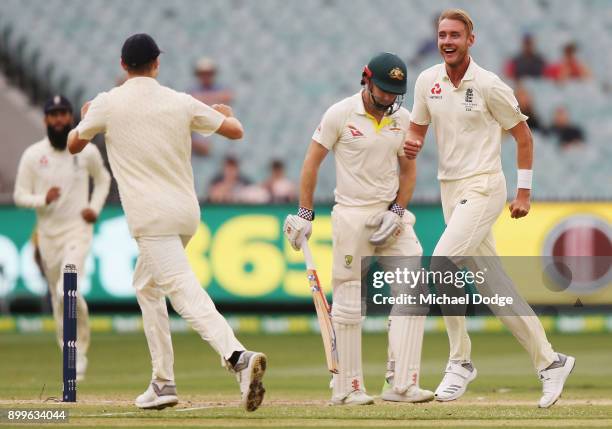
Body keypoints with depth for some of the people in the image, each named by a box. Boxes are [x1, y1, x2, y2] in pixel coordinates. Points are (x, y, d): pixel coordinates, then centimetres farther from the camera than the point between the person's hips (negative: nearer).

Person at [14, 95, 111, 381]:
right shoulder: (32, 155, -2)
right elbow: (19, 195, 1)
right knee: (58, 297, 7)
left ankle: (80, 350, -4)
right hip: (48, 234, 2)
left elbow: (102, 180, 16)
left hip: (78, 229, -2)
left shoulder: (87, 151, -1)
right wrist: (42, 199, -19)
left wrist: (95, 207, 0)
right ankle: (73, 357, 19)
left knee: (67, 290, -21)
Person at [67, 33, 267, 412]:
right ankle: (162, 383, 20)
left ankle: (238, 356, -40)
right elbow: (235, 130, 10)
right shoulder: (182, 103, 5)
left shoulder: (108, 104, -2)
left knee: (186, 294, -17)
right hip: (188, 214, 6)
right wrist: (225, 112, 33)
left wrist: (86, 118, 35)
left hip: (152, 217, -6)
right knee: (147, 286, 24)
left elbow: (73, 145, 13)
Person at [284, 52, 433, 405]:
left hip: (392, 215, 4)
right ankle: (348, 388, 8)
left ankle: (402, 384, -7)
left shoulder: (403, 118, 5)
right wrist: (305, 214, -4)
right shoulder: (340, 114, -7)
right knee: (349, 304, -1)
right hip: (352, 215, -4)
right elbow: (312, 162, -2)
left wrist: (397, 212, -3)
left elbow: (408, 169, 11)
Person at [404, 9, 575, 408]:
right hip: (450, 189, 6)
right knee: (493, 284, 6)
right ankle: (549, 361, 14)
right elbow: (418, 129, 17)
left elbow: (523, 136, -1)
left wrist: (524, 192, -1)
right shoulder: (427, 81, 5)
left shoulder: (489, 86, -10)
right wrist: (411, 144, -7)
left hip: (483, 188, -6)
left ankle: (460, 361, -11)